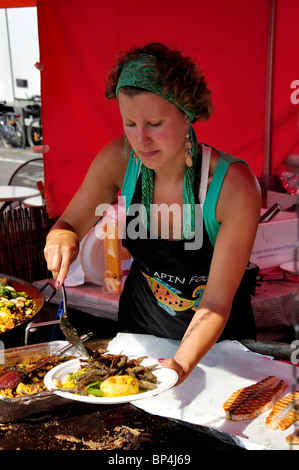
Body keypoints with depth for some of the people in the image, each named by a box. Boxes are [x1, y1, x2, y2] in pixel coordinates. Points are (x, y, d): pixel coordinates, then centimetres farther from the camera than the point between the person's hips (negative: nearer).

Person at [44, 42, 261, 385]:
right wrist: (62, 237, -32)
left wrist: (181, 364, -43)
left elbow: (217, 303, -28)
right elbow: (71, 224, -9)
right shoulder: (120, 159, -21)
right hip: (141, 321, 3)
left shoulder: (234, 185, -31)